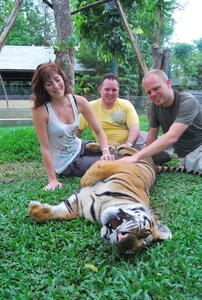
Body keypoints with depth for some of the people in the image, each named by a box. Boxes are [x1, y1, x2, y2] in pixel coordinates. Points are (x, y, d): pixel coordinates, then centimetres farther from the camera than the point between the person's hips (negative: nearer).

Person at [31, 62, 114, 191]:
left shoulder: (79, 101, -11)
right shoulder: (40, 110, -23)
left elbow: (99, 131, -7)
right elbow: (45, 147, -21)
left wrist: (106, 152, -24)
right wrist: (52, 179, -19)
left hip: (80, 148, 5)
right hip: (65, 163, -5)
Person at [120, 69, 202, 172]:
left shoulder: (188, 101, -22)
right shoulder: (155, 104, -3)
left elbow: (171, 137, -34)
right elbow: (152, 134, 6)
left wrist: (137, 156, -40)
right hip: (183, 157, 6)